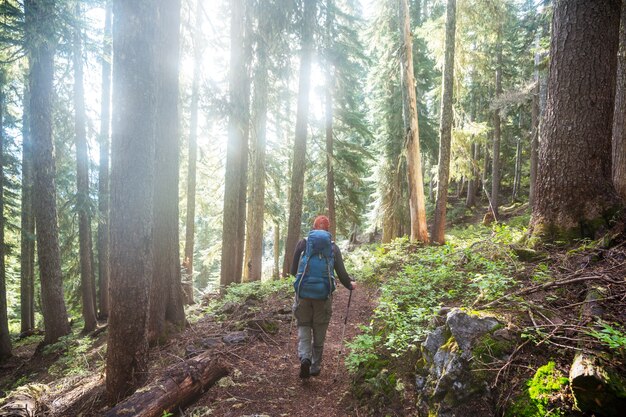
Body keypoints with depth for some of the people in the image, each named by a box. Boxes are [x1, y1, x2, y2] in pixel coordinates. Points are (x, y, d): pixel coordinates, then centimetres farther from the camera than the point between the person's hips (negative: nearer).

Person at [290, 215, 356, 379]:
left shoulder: (303, 243, 1)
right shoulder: (333, 247, 2)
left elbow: (293, 270, 7)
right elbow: (341, 273, 0)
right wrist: (350, 285, 21)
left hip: (303, 293, 0)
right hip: (323, 295, 0)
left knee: (303, 326, 13)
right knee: (319, 332, 14)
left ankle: (304, 357, -10)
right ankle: (315, 366, 23)